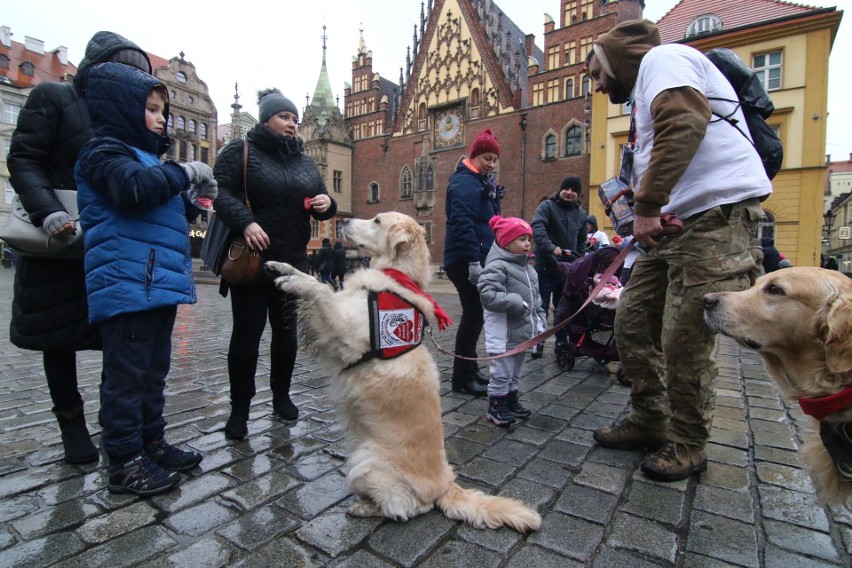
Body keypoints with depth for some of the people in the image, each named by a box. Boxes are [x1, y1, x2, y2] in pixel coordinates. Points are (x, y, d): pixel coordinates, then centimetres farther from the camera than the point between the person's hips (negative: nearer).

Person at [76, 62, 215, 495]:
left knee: (154, 371, 16)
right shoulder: (105, 151, -5)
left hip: (159, 286, 10)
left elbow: (165, 213, 30)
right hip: (127, 288, -10)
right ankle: (124, 463, 9)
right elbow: (134, 187, -27)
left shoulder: (144, 156, 25)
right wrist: (183, 173, -14)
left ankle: (152, 443, 28)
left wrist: (192, 200, 13)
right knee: (127, 375, -2)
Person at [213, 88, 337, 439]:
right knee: (247, 332, 0)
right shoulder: (241, 151, 0)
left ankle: (281, 395, 28)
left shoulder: (304, 161, 16)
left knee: (286, 329, 11)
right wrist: (245, 222, -29)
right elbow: (220, 190, -12)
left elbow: (321, 205, 19)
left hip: (292, 261, 5)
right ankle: (239, 409, 13)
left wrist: (326, 204, -5)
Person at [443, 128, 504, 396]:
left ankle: (469, 370, 27)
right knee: (474, 315, -6)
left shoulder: (481, 182, 19)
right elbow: (463, 224, -24)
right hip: (465, 261, -10)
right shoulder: (465, 182, -13)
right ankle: (462, 377, 5)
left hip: (477, 258, 10)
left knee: (475, 314, 15)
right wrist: (473, 261, -28)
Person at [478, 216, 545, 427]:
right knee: (501, 373, 1)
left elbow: (536, 299, 18)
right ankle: (496, 407, 16)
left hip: (523, 332, 9)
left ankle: (511, 401, 37)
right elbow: (487, 295, -27)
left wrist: (539, 322, 11)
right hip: (504, 334, -9)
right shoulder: (497, 267, -17)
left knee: (515, 372, 21)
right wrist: (516, 303, -26)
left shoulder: (528, 269, 12)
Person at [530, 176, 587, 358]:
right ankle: (538, 341, 12)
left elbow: (582, 242, 19)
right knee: (541, 306, 1)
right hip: (546, 267, -5)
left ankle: (562, 341, 25)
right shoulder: (547, 206, -5)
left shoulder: (581, 214, 13)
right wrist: (551, 248, -34)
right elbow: (537, 228, -22)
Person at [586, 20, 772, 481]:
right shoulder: (647, 93, 28)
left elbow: (686, 121, -21)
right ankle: (649, 422, 21)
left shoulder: (662, 58, 0)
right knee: (632, 321, 8)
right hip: (675, 222, 10)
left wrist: (647, 205, -22)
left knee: (685, 342, -6)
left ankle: (687, 446, 12)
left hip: (717, 215, -10)